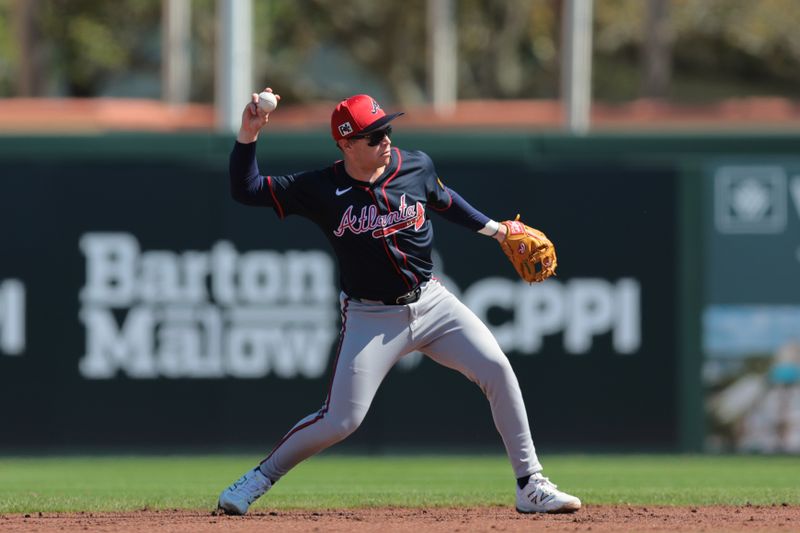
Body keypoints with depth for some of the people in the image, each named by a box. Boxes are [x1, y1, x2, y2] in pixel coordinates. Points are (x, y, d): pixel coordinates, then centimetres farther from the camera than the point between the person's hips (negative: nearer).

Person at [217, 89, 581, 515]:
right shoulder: (322, 189, -10)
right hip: (370, 318, -3)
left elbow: (444, 200, 21)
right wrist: (248, 135, -21)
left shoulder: (415, 167, -2)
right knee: (339, 421, -10)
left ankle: (530, 487, -2)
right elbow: (245, 190, -9)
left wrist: (494, 229, 16)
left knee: (497, 370, -11)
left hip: (431, 302, 3)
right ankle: (257, 480, 11)